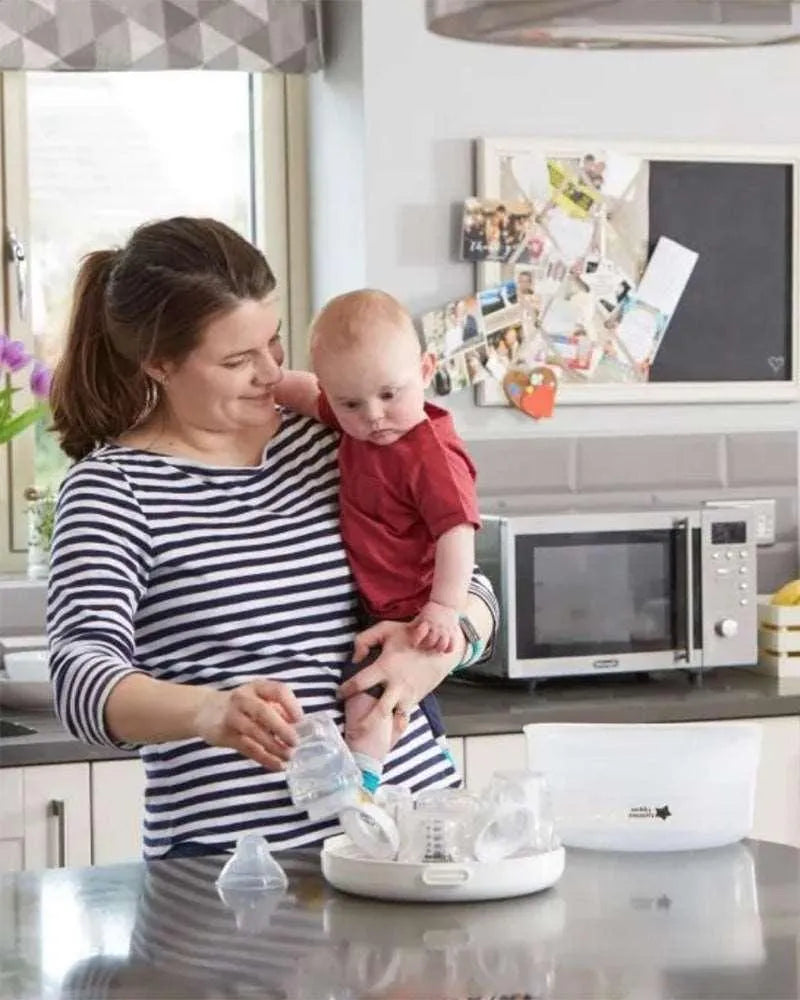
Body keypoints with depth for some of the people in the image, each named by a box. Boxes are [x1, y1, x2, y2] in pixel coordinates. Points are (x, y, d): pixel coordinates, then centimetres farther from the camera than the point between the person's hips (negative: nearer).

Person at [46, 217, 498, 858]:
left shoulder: (328, 440, 11)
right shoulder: (116, 487, -3)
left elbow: (470, 587, 16)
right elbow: (82, 677, -16)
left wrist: (442, 647, -7)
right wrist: (209, 713, -35)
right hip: (231, 848, -4)